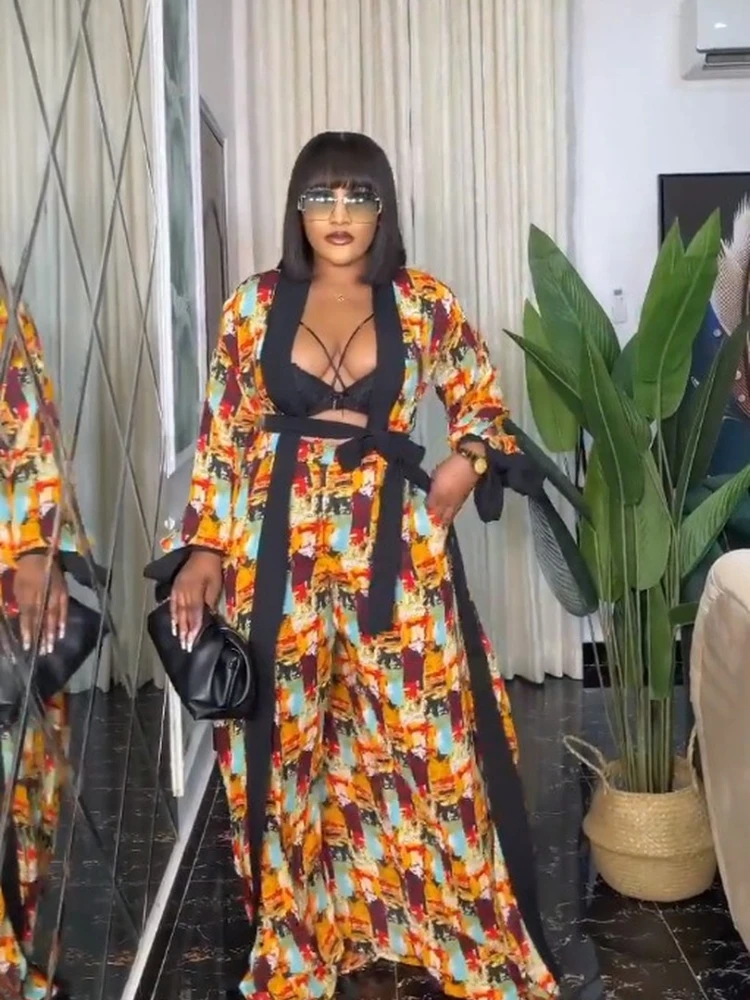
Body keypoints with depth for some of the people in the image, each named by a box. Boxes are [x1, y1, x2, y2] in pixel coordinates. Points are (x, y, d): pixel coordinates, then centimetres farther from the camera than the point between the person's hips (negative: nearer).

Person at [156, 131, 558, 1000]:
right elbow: (223, 436, 4)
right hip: (283, 547, 1)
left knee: (423, 737, 4)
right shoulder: (254, 305, 2)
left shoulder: (423, 304, 2)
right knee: (289, 744, 9)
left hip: (395, 545, 0)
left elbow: (482, 399, 17)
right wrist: (203, 546, -3)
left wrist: (466, 466, -1)